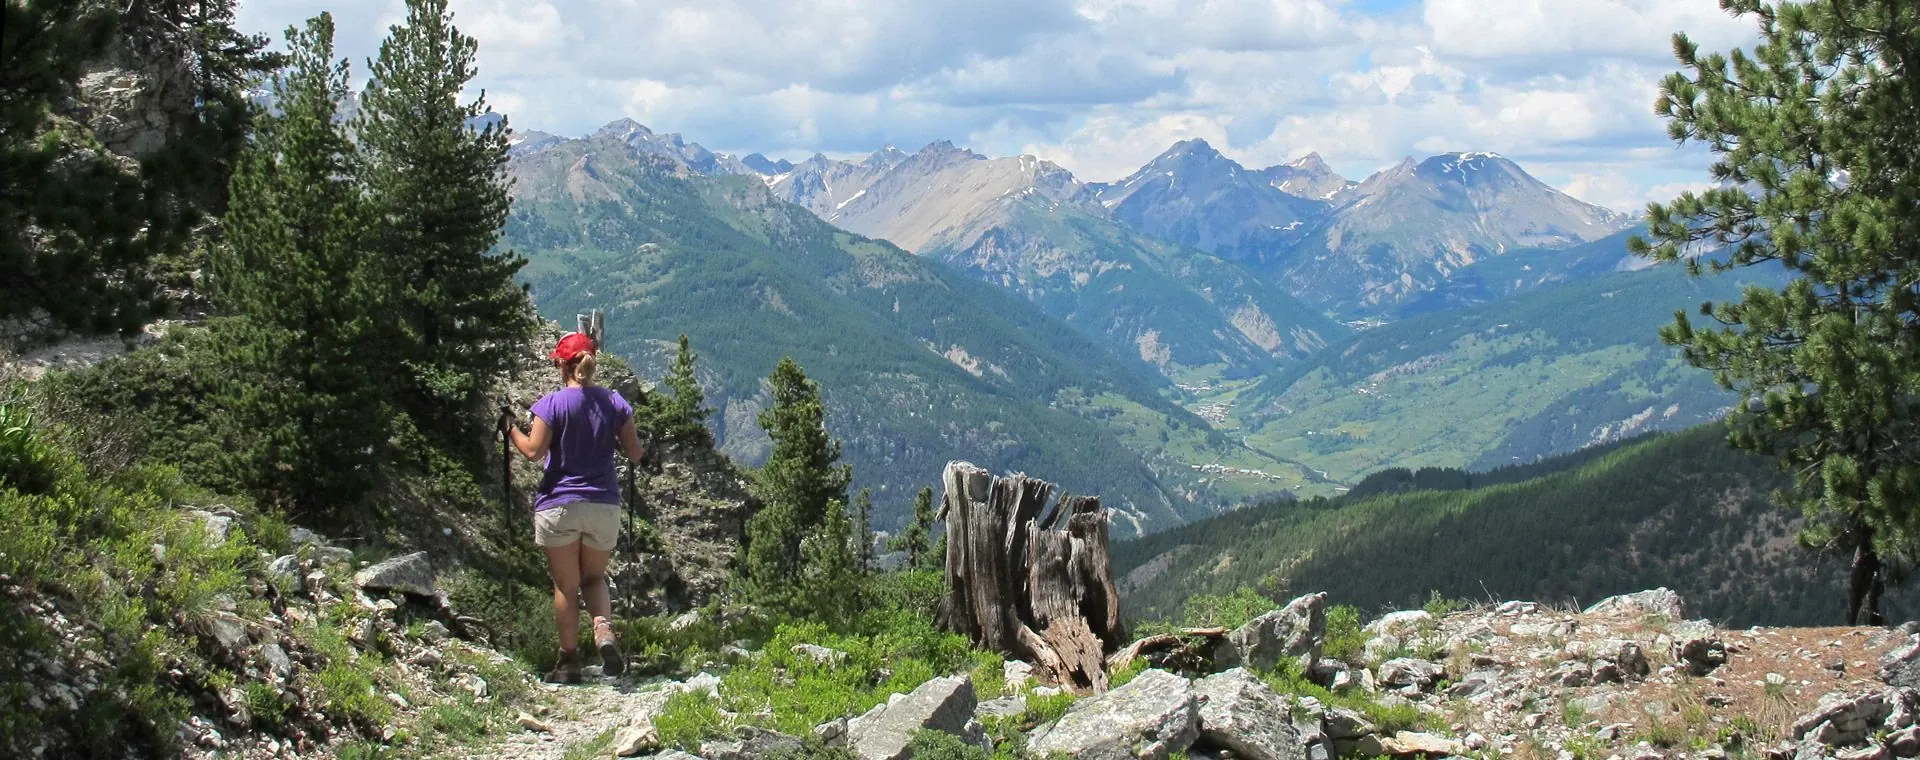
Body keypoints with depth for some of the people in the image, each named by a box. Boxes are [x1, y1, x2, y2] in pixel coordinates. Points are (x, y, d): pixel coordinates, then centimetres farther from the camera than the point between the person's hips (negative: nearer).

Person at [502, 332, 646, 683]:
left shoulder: (553, 403, -9)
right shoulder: (614, 402, 1)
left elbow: (534, 450, -13)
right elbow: (635, 454, 2)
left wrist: (510, 428, 4)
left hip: (559, 505, -3)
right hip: (604, 506, 3)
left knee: (566, 586, 7)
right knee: (594, 578, 17)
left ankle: (569, 661, 10)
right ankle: (604, 630, -10)